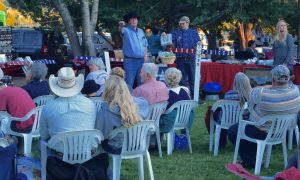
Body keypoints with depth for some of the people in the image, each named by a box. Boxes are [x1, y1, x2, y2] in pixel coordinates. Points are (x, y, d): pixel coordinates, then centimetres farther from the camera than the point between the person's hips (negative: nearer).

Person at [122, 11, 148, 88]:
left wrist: (146, 55, 9)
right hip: (130, 60, -6)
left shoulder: (141, 31, 15)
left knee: (142, 82, 13)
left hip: (141, 60, 6)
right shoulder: (126, 30, -4)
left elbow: (145, 45, 20)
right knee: (129, 82, -6)